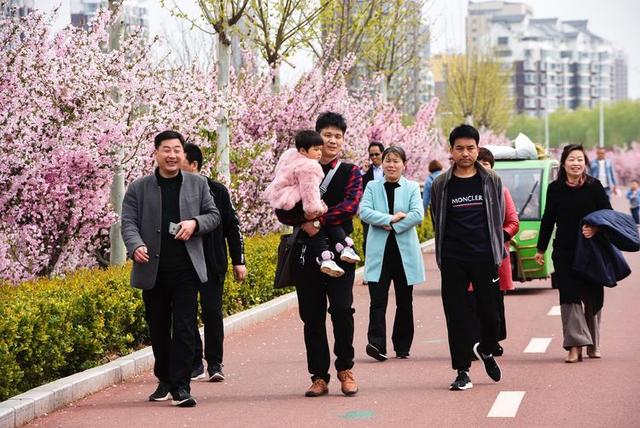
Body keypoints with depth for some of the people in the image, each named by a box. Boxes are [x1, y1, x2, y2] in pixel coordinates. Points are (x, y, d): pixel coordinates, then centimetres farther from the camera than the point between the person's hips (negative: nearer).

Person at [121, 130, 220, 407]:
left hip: (186, 269, -1)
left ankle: (181, 386, -9)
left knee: (184, 328, -8)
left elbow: (214, 215, 13)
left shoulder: (198, 184, 10)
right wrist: (136, 246, -23)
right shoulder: (139, 188, 5)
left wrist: (195, 223, -10)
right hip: (153, 271, 1)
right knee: (158, 329, 10)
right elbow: (128, 222, -2)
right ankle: (164, 381, 26)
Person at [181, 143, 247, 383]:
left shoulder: (217, 191, 2)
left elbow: (232, 227, 6)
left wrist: (238, 261, 3)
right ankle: (195, 365, 9)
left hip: (213, 265, -2)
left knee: (212, 313, -4)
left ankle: (214, 363, 6)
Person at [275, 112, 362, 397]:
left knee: (341, 309, -14)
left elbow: (350, 206, -11)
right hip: (305, 252, 2)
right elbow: (282, 211, 3)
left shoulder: (350, 173, 7)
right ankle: (319, 376, 11)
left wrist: (320, 221, -20)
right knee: (312, 315, 3)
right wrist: (305, 220, -15)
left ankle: (345, 369, 4)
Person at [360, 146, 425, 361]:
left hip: (405, 251, 1)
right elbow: (364, 212, -7)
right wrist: (392, 218, -16)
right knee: (378, 299, -12)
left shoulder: (412, 188, 6)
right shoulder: (372, 187, 8)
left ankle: (402, 347, 17)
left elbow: (417, 215, -7)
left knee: (404, 301, 8)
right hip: (379, 252, -1)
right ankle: (377, 344, -20)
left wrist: (391, 225, -13)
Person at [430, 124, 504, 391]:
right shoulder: (441, 185, 4)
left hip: (484, 259, 0)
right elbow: (437, 222, 11)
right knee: (457, 316, -1)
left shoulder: (492, 181, 5)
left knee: (490, 312, 3)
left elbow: (499, 218, 10)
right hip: (453, 261, 0)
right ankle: (462, 372, 4)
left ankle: (486, 350, 33)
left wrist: (498, 253, 7)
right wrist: (444, 254, 8)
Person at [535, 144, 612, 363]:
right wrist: (541, 249, 11)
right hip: (564, 252, 1)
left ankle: (593, 344, 22)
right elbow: (548, 220, 11)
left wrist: (596, 229, -20)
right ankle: (575, 345, -10)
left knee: (593, 297, 6)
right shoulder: (555, 189, 4)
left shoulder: (594, 186, 0)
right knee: (569, 296, -7)